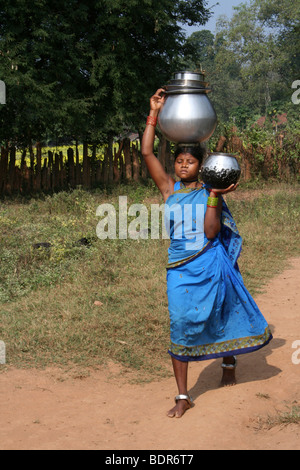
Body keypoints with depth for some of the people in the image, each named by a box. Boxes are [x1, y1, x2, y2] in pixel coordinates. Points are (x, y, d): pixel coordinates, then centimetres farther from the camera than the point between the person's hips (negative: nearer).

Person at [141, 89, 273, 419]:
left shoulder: (209, 192, 0)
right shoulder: (169, 188, 4)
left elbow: (211, 232, -11)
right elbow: (147, 152, -4)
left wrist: (213, 196, -16)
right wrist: (154, 113, -5)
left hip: (210, 265, 0)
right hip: (180, 268, 1)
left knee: (220, 317, 15)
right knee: (180, 324, -5)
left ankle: (228, 362, 47)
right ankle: (183, 396, 3)